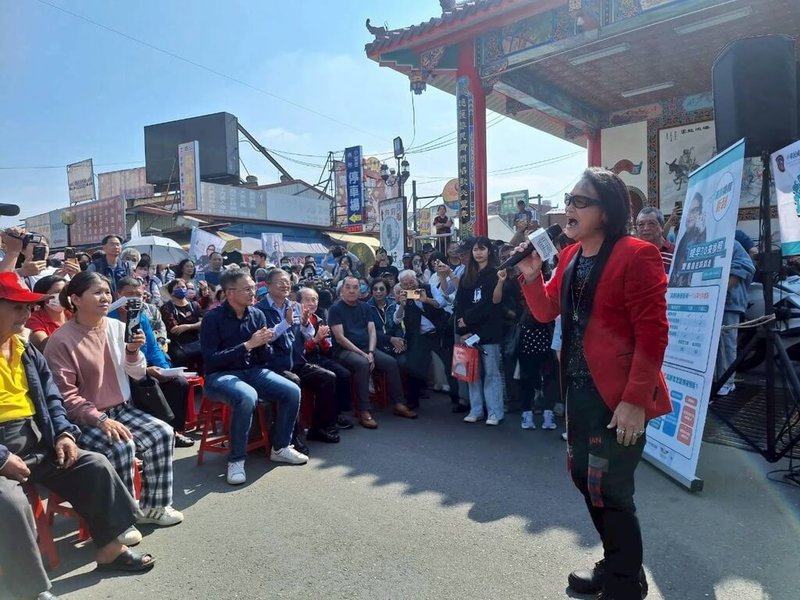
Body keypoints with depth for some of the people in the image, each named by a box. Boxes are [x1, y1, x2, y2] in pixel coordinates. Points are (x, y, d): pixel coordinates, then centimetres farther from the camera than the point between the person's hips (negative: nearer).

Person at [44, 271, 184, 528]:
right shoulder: (61, 340, -14)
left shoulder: (117, 327, 1)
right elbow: (65, 396, -16)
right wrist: (100, 419, -25)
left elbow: (137, 376, 8)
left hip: (121, 408, 6)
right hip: (82, 419, -6)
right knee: (121, 446, -30)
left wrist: (133, 352, -12)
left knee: (162, 433, -15)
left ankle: (152, 506, 3)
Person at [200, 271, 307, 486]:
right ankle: (236, 459, -19)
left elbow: (265, 357, 9)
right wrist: (247, 345, -21)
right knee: (247, 397, -37)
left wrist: (263, 344, -15)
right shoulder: (213, 318, -11)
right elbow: (210, 359, -18)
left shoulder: (257, 314, 4)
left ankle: (280, 448, 6)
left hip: (253, 371, 6)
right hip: (220, 375, -5)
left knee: (293, 391, -14)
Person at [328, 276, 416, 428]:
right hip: (345, 350, -6)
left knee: (391, 362, -14)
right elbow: (339, 337, -11)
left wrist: (370, 352, -11)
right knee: (362, 364, -35)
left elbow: (372, 331, 8)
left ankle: (398, 404, -3)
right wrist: (362, 354, -17)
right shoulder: (335, 309, -2)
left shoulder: (364, 307, 15)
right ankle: (364, 411, -31)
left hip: (366, 348, 6)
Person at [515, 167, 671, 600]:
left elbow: (652, 333, -18)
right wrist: (530, 274, -3)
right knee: (585, 478, 19)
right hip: (579, 390, 9)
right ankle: (614, 565, 42)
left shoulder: (635, 255, -15)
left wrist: (635, 399, -21)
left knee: (611, 491, 3)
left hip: (618, 397, -8)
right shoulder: (570, 256, 9)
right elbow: (546, 312, 14)